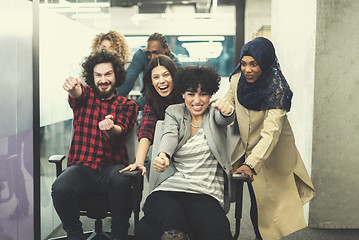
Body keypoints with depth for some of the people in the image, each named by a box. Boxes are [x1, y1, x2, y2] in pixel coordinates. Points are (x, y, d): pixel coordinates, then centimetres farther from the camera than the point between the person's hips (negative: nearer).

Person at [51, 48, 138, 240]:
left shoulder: (127, 105, 12)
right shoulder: (85, 97, 14)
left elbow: (121, 129, -9)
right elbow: (77, 93, -12)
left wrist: (111, 128, -35)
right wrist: (72, 88, -39)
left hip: (112, 167, -1)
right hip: (82, 167, 1)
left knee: (121, 179, -36)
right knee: (59, 188, -30)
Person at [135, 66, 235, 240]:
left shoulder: (214, 113, 17)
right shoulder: (173, 111, 18)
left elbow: (224, 120, -7)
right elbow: (169, 136, -1)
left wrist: (227, 111, -34)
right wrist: (163, 154, -26)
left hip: (206, 192, 0)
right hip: (169, 187, 0)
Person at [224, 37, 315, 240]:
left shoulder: (276, 89, -26)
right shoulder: (238, 79, -9)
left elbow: (271, 133, -34)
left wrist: (251, 164, -44)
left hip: (273, 154, -5)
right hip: (247, 149, 5)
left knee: (268, 207, -1)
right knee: (256, 204, 13)